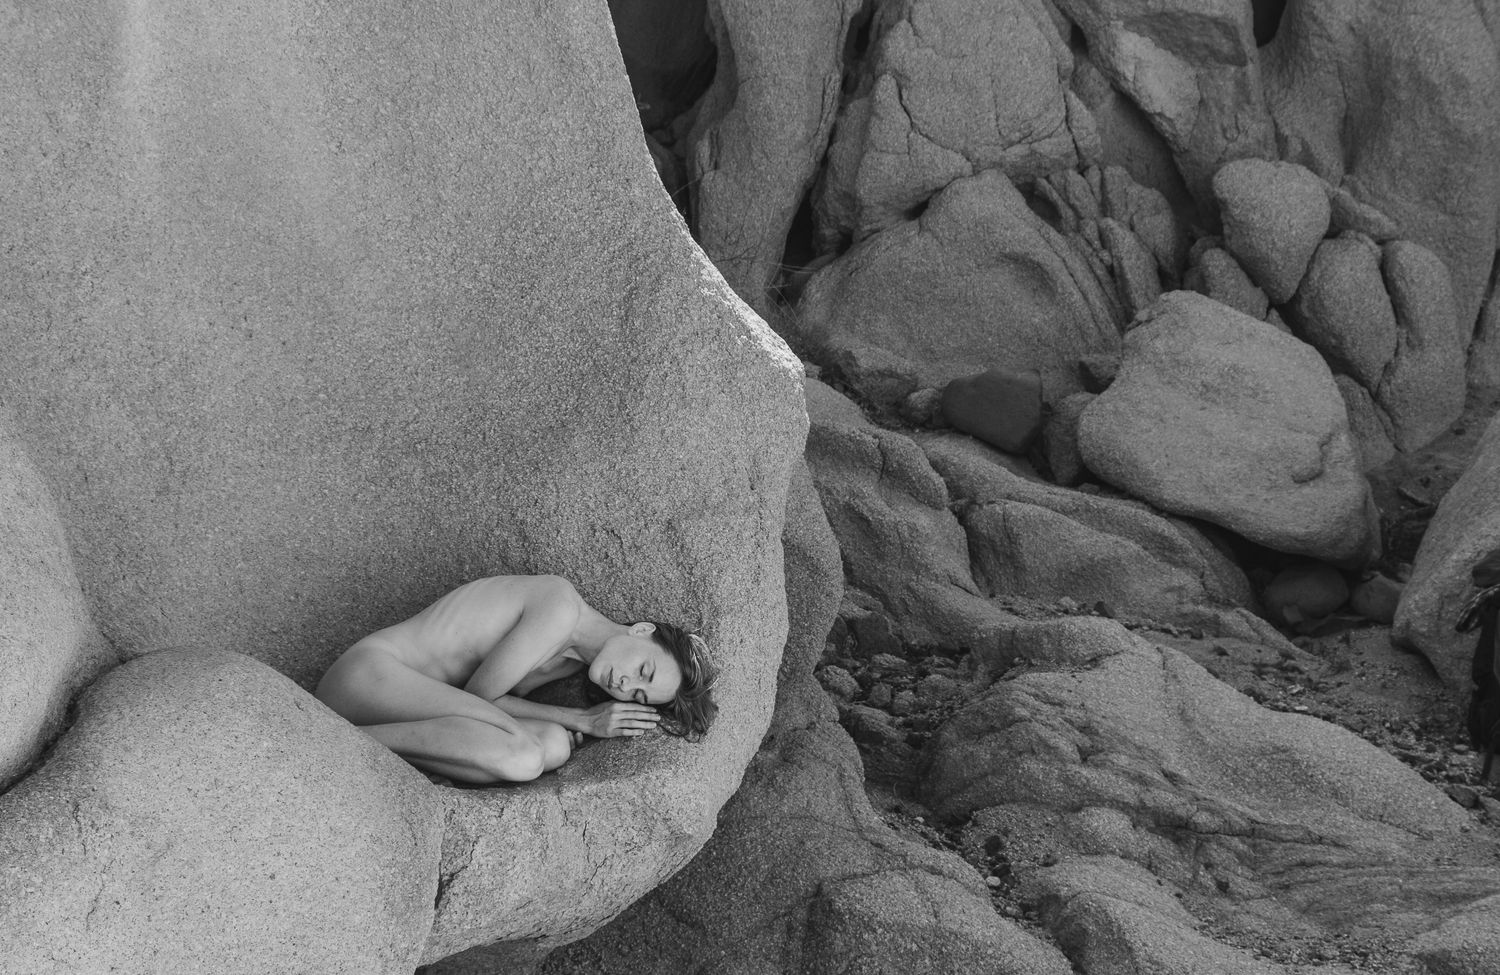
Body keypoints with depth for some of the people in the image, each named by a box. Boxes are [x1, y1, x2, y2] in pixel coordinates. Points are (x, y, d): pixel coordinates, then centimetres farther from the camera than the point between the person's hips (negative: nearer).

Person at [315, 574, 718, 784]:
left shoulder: (574, 662, 13)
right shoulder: (561, 608, -15)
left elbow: (477, 706, 3)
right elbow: (478, 694, -10)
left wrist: (577, 728, -7)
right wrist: (583, 721, -7)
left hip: (406, 706, 8)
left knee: (554, 745, -16)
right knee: (523, 755, -28)